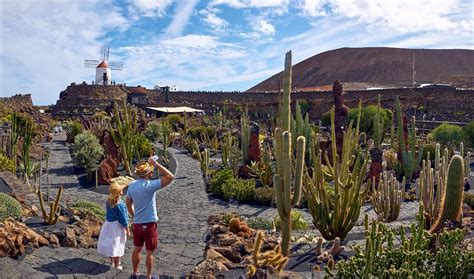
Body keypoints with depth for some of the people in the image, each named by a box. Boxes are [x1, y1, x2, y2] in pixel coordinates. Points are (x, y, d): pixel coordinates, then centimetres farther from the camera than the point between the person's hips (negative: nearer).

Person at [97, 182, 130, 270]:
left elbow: (108, 213, 7)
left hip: (108, 223, 7)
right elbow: (123, 219, -19)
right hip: (117, 226, -7)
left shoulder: (108, 201, -6)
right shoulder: (120, 204, -26)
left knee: (110, 243, 19)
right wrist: (127, 230, -9)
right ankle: (117, 264, 21)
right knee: (117, 245, 9)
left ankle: (112, 262, 36)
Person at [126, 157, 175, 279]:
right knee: (149, 253, 11)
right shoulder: (149, 185, -22)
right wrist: (156, 164, -19)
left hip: (137, 224, 6)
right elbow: (170, 177, -25)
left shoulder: (131, 186, -1)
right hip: (149, 225, -6)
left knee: (137, 249, 22)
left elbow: (128, 204, 10)